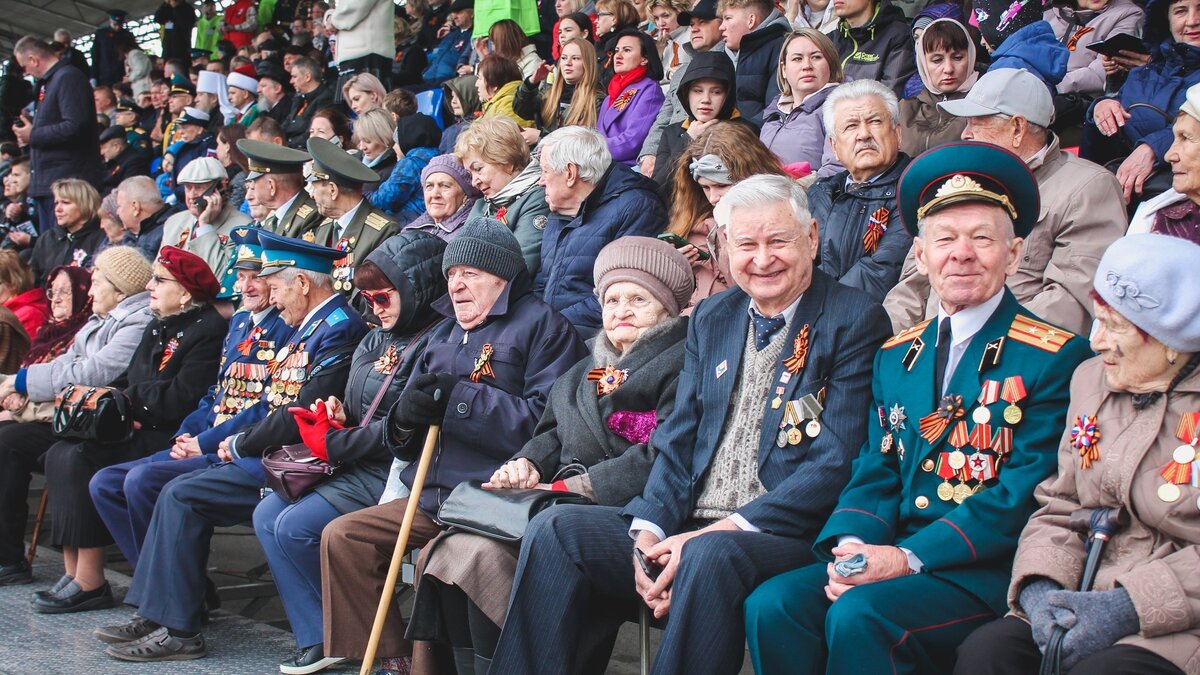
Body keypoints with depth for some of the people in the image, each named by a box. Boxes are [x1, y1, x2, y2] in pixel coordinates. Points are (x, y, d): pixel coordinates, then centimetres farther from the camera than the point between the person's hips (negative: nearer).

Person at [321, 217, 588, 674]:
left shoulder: (541, 324, -3)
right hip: (433, 497, 8)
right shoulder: (444, 335, 21)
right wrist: (405, 420, -4)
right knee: (342, 537, -2)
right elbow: (404, 443, 21)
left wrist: (457, 399, -18)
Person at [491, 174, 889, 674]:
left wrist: (722, 530, -19)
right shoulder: (711, 319, 17)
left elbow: (836, 465, -12)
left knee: (709, 555, -36)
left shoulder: (854, 321, -3)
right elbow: (676, 442, 13)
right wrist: (649, 531, -7)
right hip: (686, 527, 6)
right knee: (555, 529, -13)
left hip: (789, 537, -6)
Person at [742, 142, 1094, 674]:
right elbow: (876, 475, 13)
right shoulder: (896, 356, 16)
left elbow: (1026, 491, -11)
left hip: (990, 571, -5)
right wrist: (850, 546, -10)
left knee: (858, 614, -30)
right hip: (891, 557, 5)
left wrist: (909, 557, -19)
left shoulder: (1055, 358, -4)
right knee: (770, 605, -20)